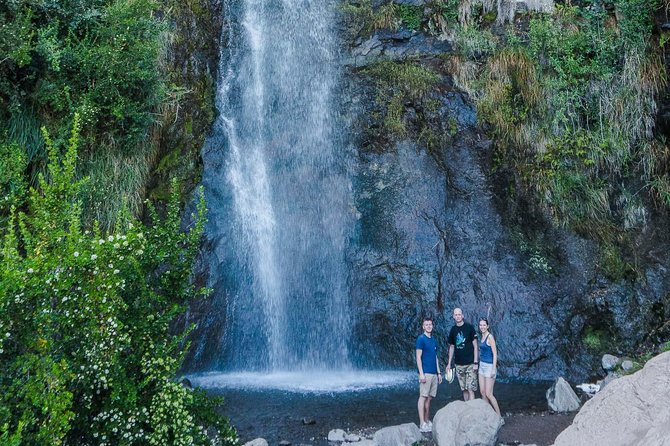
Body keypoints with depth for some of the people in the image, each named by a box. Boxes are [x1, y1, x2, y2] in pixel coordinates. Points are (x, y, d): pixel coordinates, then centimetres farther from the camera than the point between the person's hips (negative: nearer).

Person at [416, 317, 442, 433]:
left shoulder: (433, 340, 16)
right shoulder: (421, 339, -6)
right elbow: (418, 357, -10)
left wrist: (439, 373, 17)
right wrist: (421, 373, -16)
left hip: (434, 373, 7)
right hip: (426, 373, -7)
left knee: (429, 398, 9)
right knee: (423, 397, -7)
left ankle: (427, 421, 16)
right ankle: (422, 424, -8)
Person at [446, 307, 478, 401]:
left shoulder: (469, 327, -4)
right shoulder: (453, 330, 8)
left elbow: (475, 346, -4)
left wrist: (475, 362, -10)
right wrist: (449, 363, 12)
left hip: (470, 363, -4)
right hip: (459, 364, 4)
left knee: (470, 389, -8)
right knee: (464, 389, 8)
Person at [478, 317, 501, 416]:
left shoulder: (490, 337, -14)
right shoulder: (482, 336, 11)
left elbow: (495, 353, -16)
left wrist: (493, 369, -20)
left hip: (489, 366, -8)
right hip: (482, 365, 8)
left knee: (488, 394, -8)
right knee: (482, 392, 9)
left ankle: (499, 416, 1)